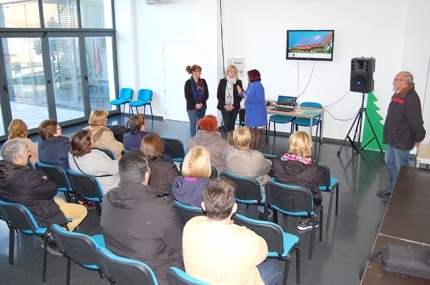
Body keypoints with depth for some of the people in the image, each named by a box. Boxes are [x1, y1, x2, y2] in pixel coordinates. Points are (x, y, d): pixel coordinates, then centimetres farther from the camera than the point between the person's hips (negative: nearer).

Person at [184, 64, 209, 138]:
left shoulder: (203, 81, 4)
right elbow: (187, 96, -8)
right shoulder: (188, 83, -6)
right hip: (192, 107, -3)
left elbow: (206, 94, 3)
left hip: (202, 106, 3)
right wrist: (195, 104, -15)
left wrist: (201, 103, -10)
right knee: (193, 123, 4)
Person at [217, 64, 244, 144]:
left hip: (234, 107, 0)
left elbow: (240, 96, 0)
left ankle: (230, 138, 16)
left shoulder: (238, 82, 2)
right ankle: (231, 139, 1)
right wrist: (224, 105, -7)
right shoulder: (222, 81, 3)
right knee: (227, 123, -12)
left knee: (232, 124, 4)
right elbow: (219, 94, 2)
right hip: (224, 107, 0)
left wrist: (233, 106, -9)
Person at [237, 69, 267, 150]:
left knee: (257, 131, 4)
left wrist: (248, 98, -24)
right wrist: (241, 92, 6)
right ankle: (252, 149, 23)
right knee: (252, 130, 14)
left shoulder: (258, 86, -19)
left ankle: (256, 149, 14)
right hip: (250, 111, 9)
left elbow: (259, 99, -25)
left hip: (257, 112, -9)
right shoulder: (250, 85, 8)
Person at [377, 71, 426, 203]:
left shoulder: (411, 100, -26)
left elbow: (416, 122, -26)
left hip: (402, 142, -11)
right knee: (390, 163, 22)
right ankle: (392, 189, 39)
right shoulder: (400, 95, 8)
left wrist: (418, 138, -16)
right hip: (393, 139, 11)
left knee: (400, 169, 3)